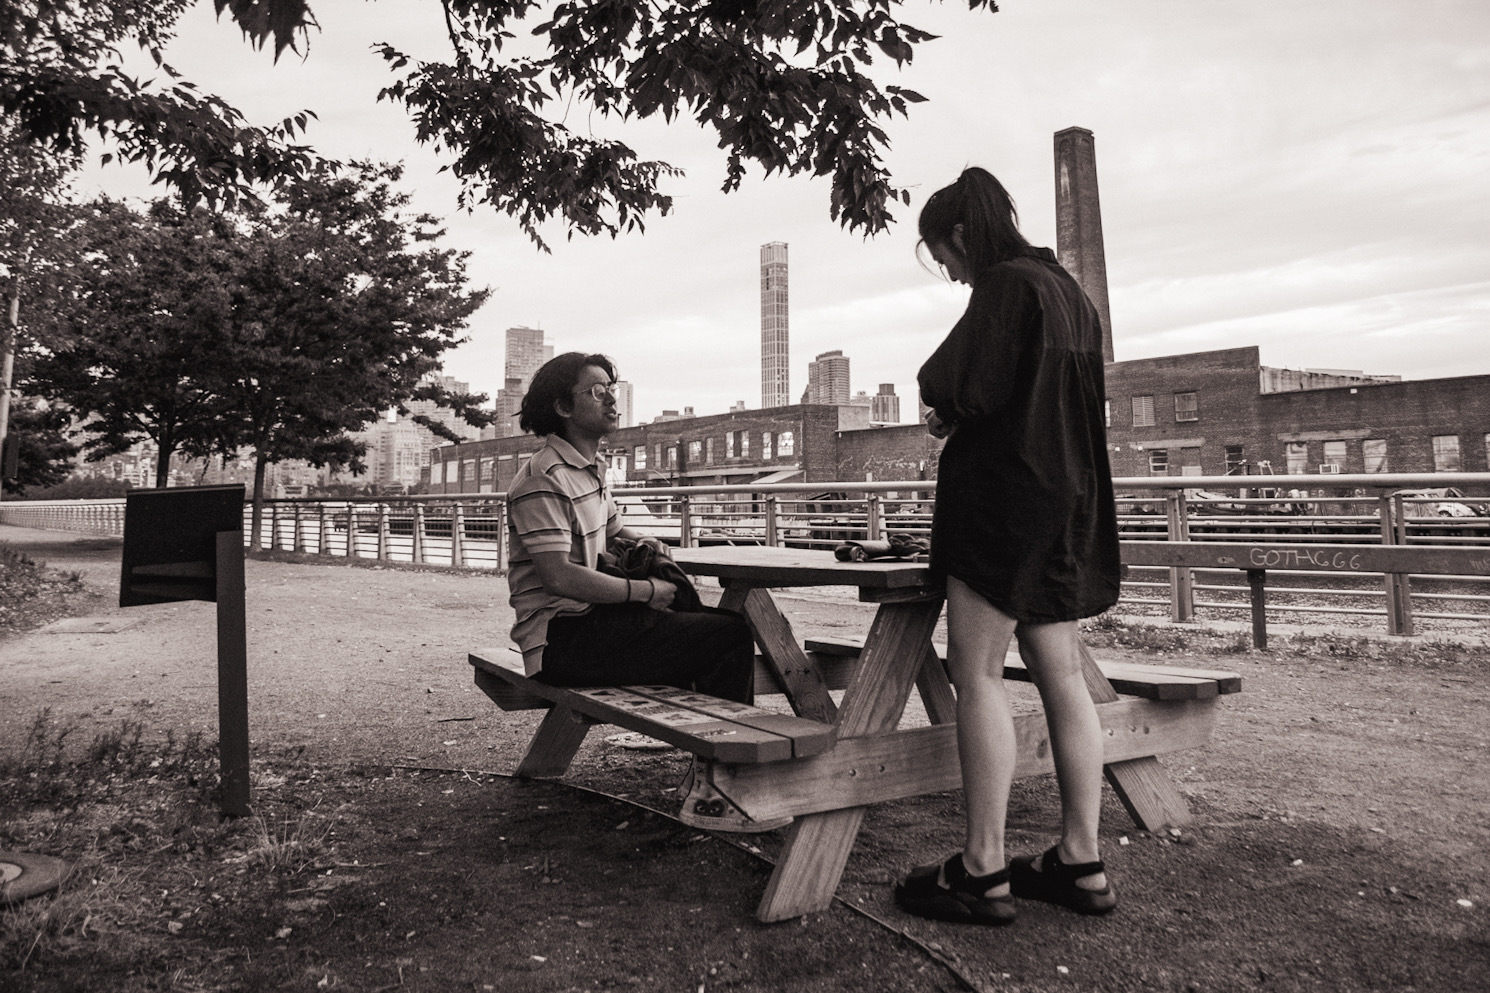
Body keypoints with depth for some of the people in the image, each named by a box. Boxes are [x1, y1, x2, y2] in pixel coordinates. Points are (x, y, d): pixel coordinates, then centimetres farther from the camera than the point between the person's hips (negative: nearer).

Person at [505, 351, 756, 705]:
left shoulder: (592, 467, 16)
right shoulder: (544, 480, -16)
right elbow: (559, 578, -25)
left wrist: (639, 541, 7)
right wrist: (645, 591, -17)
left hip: (591, 616, 10)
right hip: (560, 640, -10)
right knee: (731, 636, -18)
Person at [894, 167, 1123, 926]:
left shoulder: (1005, 286, -9)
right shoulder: (1064, 288, 19)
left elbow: (968, 389, -19)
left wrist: (934, 391, 4)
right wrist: (958, 419, 14)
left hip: (1004, 494, -9)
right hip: (1066, 497, 10)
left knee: (976, 674, -5)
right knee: (1061, 677, 9)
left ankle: (982, 870, 1)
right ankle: (1080, 862, 16)